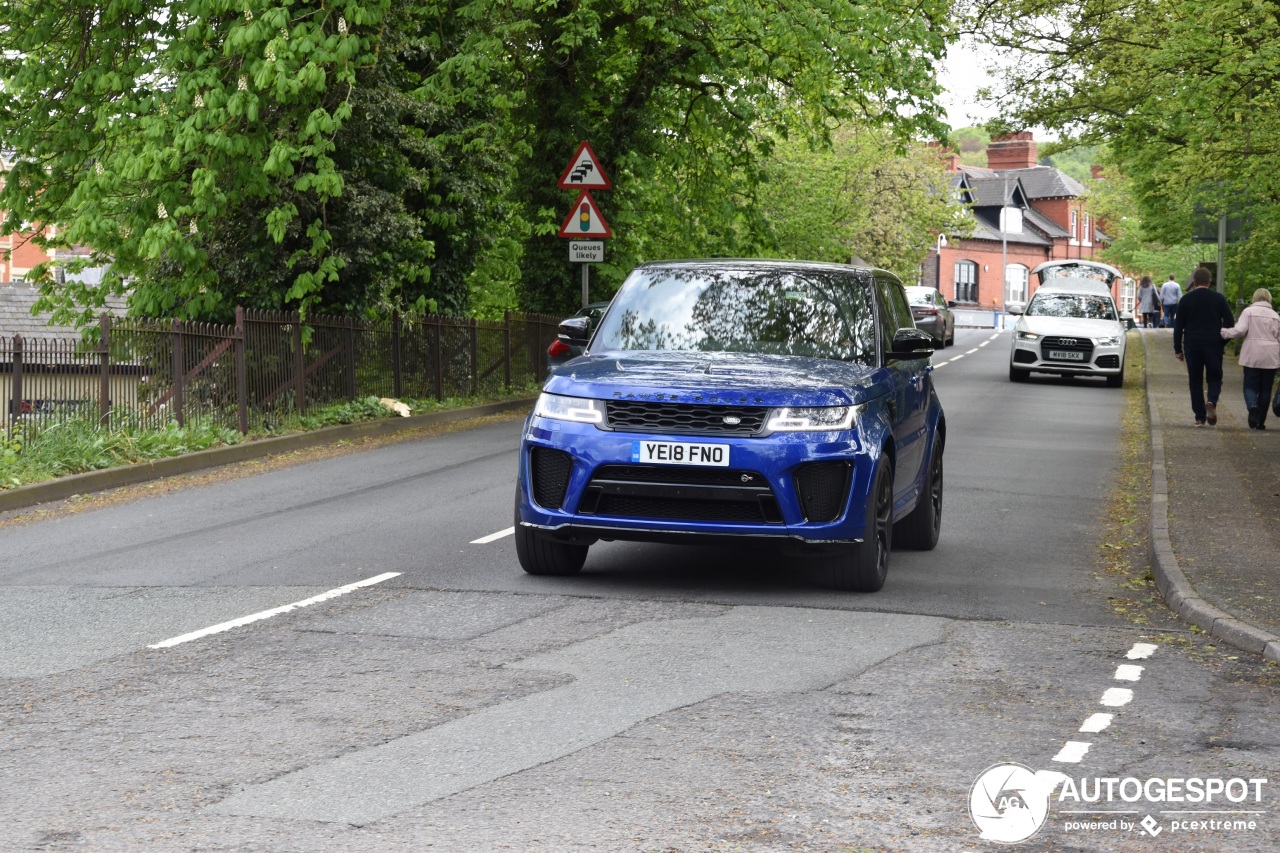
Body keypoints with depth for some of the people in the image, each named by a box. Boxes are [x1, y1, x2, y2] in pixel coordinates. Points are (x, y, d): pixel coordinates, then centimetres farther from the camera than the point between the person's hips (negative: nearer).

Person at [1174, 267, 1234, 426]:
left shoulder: (1186, 300, 1)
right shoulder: (1219, 298, 2)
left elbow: (1178, 326, 1)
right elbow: (1230, 323, 1)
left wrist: (1178, 349, 7)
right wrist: (1223, 342, 13)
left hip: (1192, 345, 0)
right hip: (1214, 345, 0)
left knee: (1195, 380, 7)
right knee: (1214, 377, 10)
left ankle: (1200, 417, 3)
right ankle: (1212, 401, -20)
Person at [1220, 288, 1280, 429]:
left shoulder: (1248, 311, -1)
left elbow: (1240, 330, -13)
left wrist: (1223, 333, -2)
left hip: (1253, 355, -3)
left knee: (1250, 386, 3)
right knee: (1265, 388, 9)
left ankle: (1252, 406, -27)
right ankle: (1261, 422, 9)